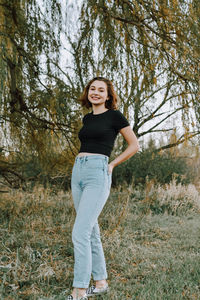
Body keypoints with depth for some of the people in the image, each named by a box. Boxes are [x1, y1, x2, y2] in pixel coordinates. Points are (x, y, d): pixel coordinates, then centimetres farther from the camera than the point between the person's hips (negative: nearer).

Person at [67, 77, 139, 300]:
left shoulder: (114, 116, 0)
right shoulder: (87, 118, 18)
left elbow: (134, 145, 3)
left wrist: (112, 164, 0)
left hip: (97, 174, -7)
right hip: (78, 172, 7)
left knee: (80, 233, -14)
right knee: (91, 231, 11)